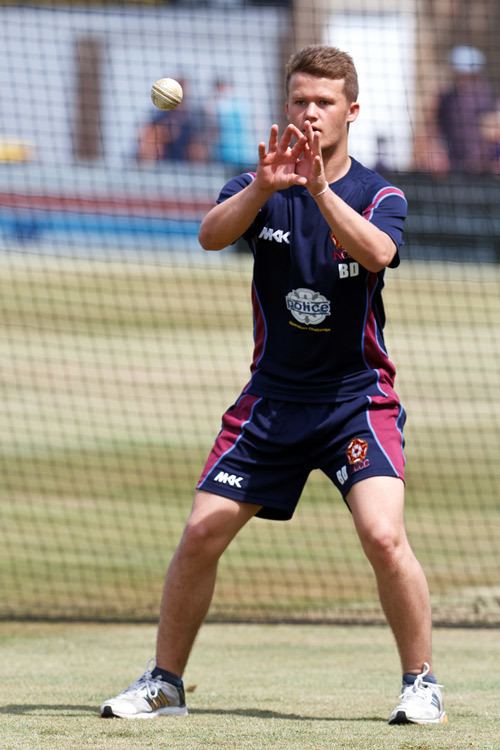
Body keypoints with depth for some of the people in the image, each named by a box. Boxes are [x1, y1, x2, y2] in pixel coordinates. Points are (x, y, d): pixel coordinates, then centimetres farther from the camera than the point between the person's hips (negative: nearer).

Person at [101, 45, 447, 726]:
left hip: (357, 397, -3)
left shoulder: (379, 195, -5)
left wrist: (318, 187, -40)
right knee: (201, 534, -3)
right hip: (272, 397, 3)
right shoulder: (260, 188, 0)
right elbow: (212, 235, -20)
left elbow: (376, 252, -27)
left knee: (383, 536, -21)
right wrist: (263, 188, -38)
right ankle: (164, 683, 14)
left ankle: (422, 682, -5)